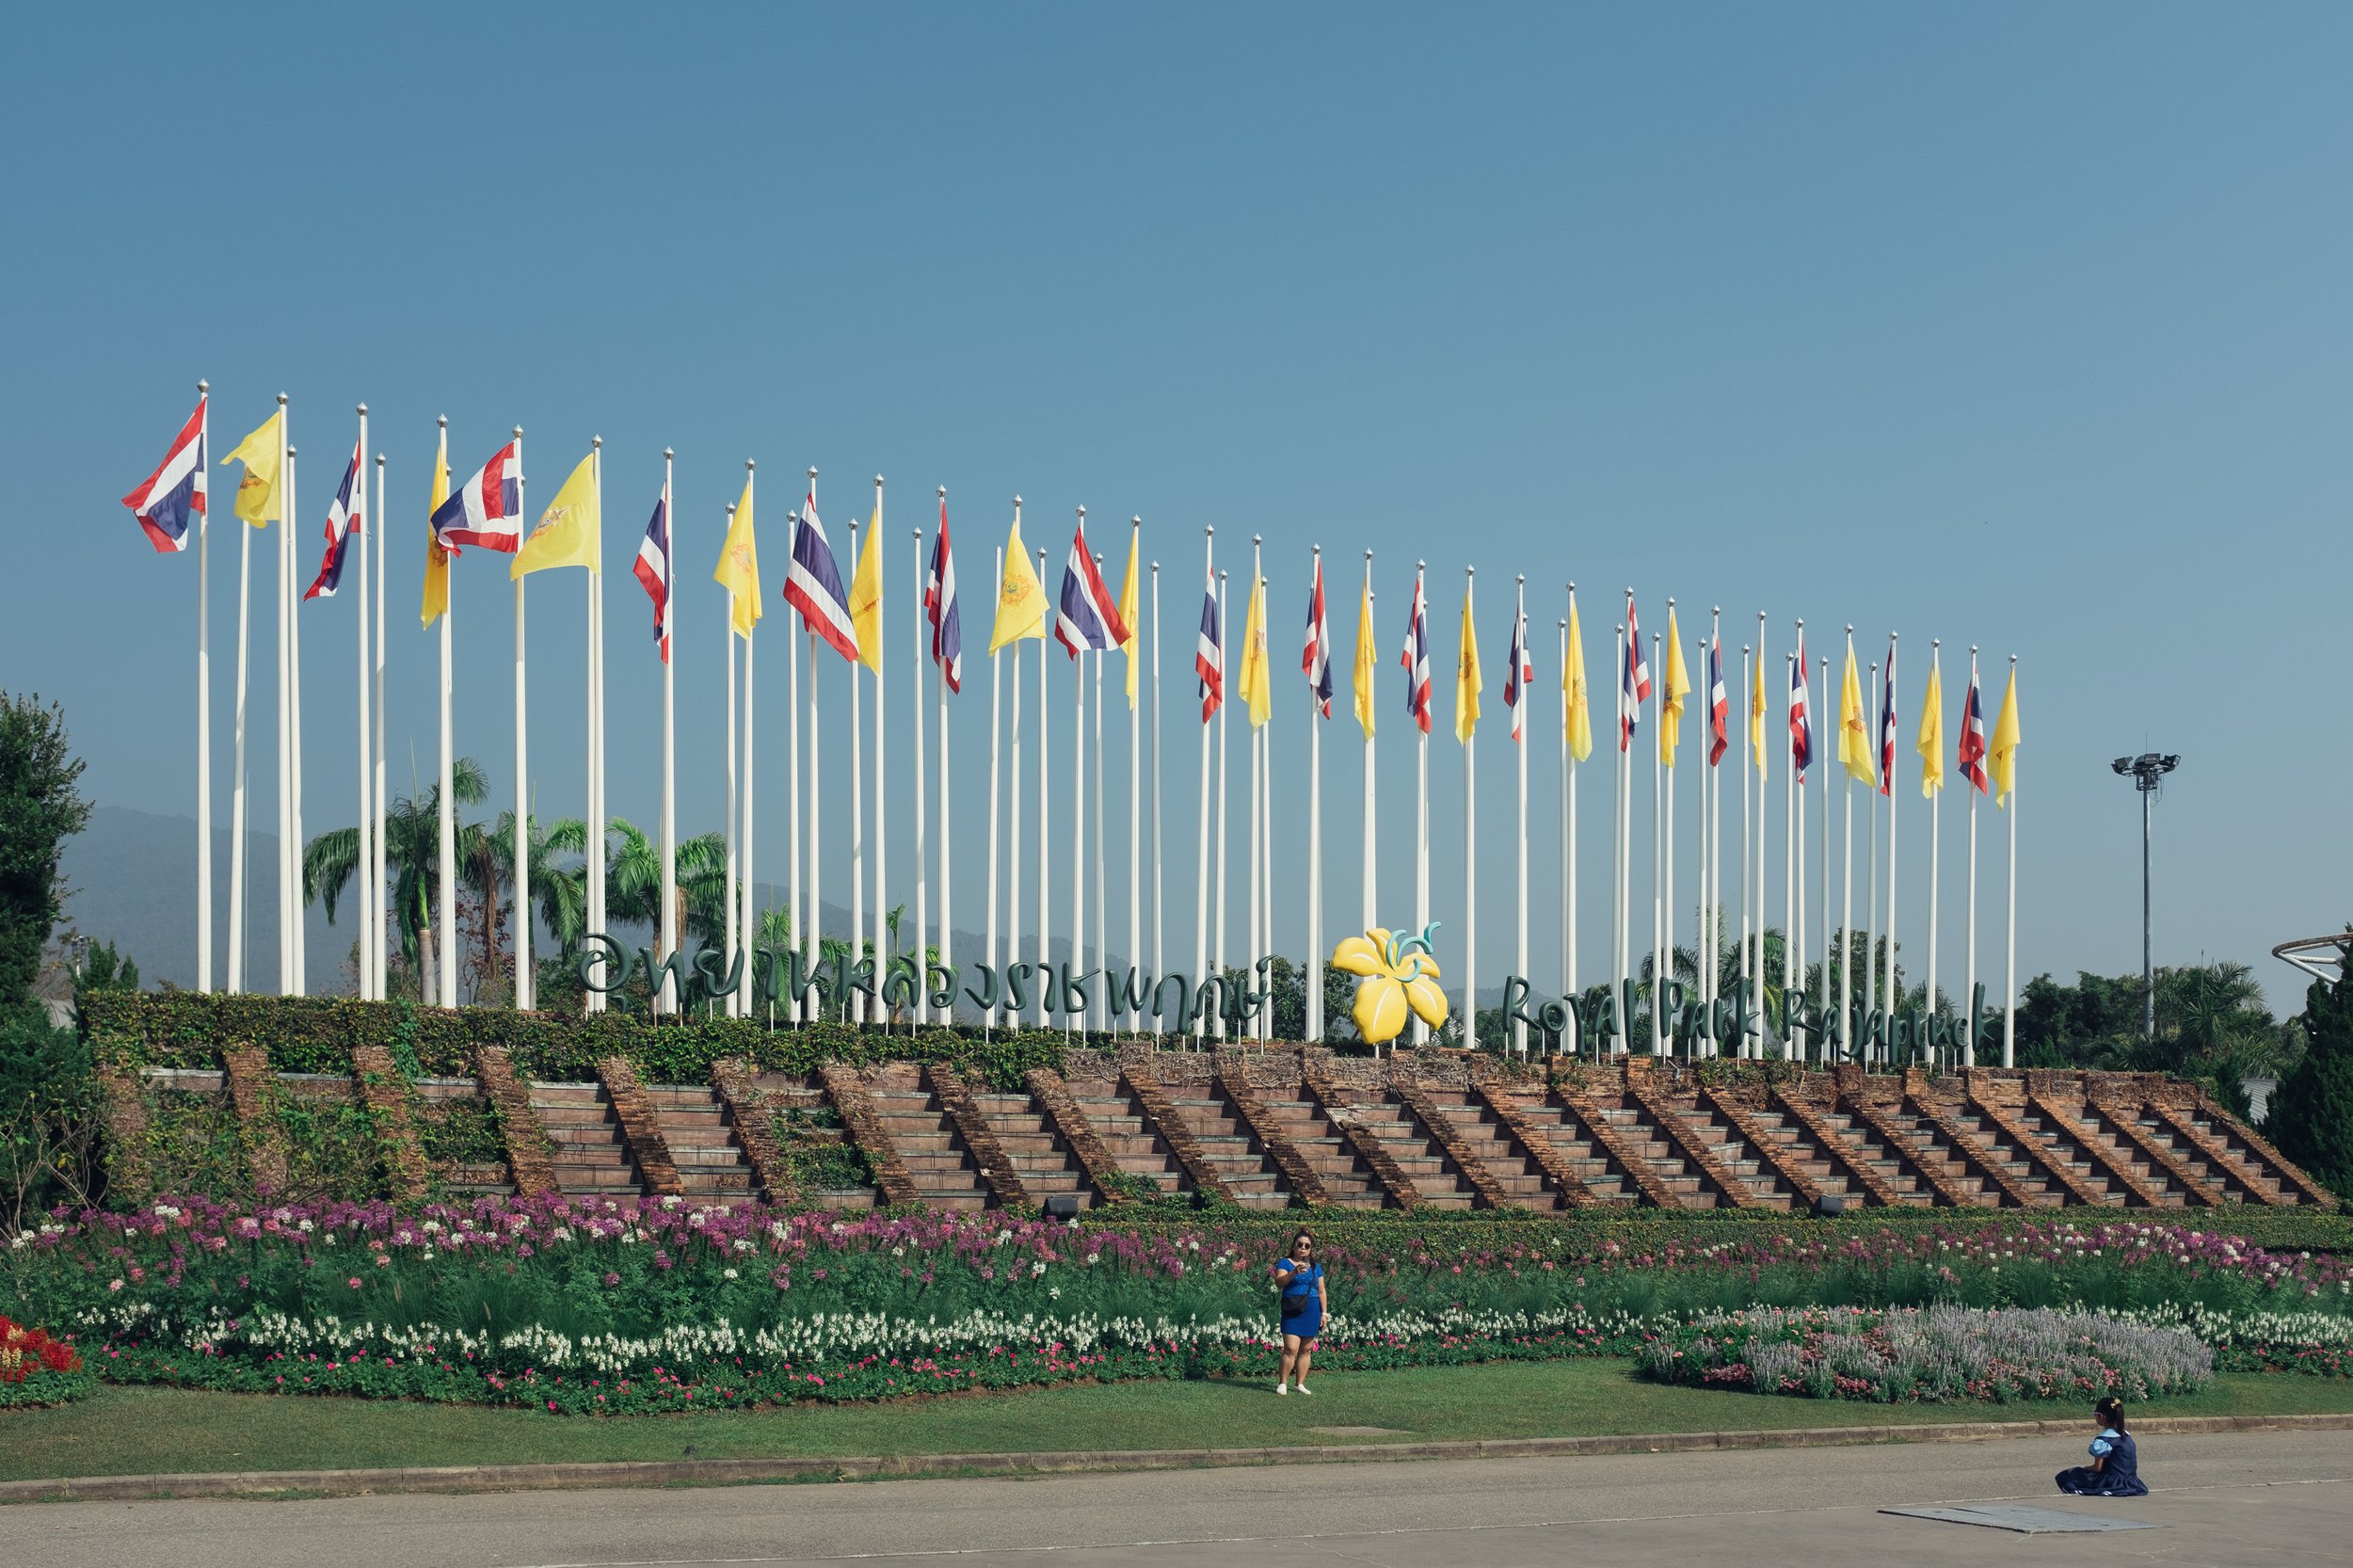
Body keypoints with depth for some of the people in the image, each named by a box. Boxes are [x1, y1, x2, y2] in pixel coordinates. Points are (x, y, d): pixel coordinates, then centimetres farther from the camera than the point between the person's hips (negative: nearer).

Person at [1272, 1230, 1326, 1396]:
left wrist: (1324, 1313, 10)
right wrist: (1294, 1272, -28)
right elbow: (1279, 1283, -13)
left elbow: (1321, 1292, 17)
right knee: (1291, 1348, -13)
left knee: (1306, 1350, 4)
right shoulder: (1285, 1263, 3)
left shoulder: (1316, 1267, 16)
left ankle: (1300, 1384, 10)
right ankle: (1282, 1383, -4)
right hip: (1292, 1312, -4)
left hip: (1312, 1312, 4)